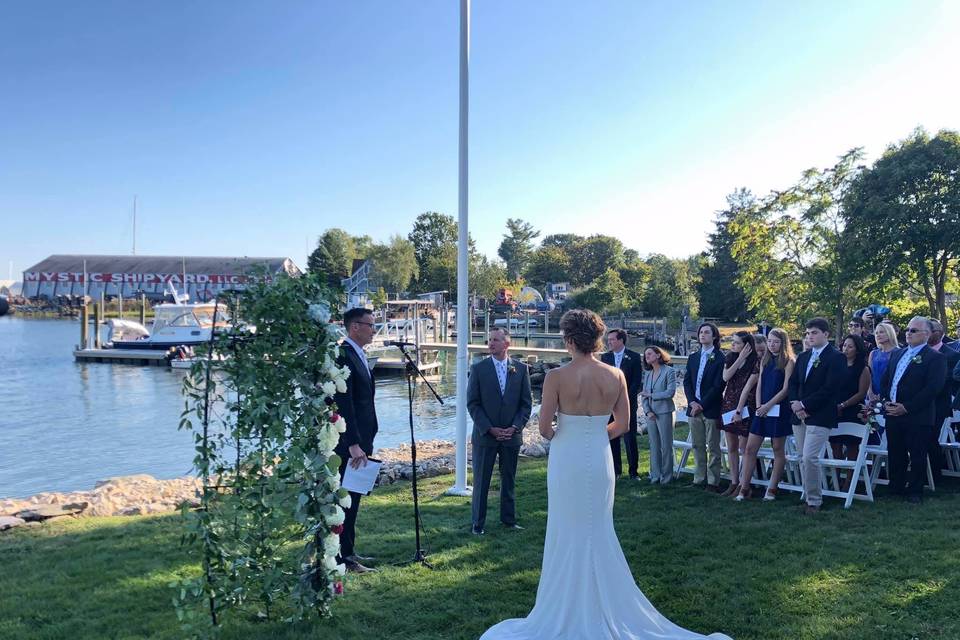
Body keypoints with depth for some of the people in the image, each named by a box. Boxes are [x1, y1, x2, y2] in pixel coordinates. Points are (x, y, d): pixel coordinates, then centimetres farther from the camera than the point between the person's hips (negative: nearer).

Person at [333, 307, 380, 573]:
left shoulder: (359, 356, 15)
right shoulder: (343, 356, -17)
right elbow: (343, 404, -22)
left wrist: (364, 441, 17)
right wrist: (354, 444, -24)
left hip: (358, 441, 10)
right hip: (347, 443, -10)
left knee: (353, 497, 16)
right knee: (345, 497, -3)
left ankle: (348, 551, 26)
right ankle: (343, 558, 5)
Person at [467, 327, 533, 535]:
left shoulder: (521, 369, 2)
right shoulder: (478, 368, -3)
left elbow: (526, 403, 3)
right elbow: (472, 403, -4)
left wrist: (515, 427, -8)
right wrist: (489, 429, -12)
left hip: (511, 435, 2)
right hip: (485, 435, -1)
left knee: (509, 480, 13)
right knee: (481, 480, 5)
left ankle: (509, 520, 26)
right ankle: (478, 523, 16)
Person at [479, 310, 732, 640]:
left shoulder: (556, 377, -15)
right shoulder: (616, 376, -4)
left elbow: (544, 428, -14)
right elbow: (622, 425, 1)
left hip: (566, 461, -3)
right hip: (600, 460, 4)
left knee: (568, 535, 9)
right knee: (600, 533, 17)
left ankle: (570, 613, 21)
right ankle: (605, 605, 28)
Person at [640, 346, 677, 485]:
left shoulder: (669, 371, -5)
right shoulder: (647, 374, 12)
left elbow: (671, 392, -14)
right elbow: (644, 395, 9)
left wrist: (651, 395, -11)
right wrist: (647, 411, -6)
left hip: (664, 413, -5)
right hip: (650, 414, 5)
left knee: (666, 446, 1)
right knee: (654, 446, 8)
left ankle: (666, 476, 10)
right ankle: (655, 475, 15)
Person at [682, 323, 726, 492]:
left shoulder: (720, 358, -6)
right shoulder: (693, 358, 13)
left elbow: (718, 385, -12)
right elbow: (687, 382, 10)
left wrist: (702, 404, -13)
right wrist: (692, 402, -6)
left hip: (711, 408, -6)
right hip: (694, 408, 6)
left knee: (713, 447, 1)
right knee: (697, 446, 10)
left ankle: (713, 482, 6)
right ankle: (699, 479, 17)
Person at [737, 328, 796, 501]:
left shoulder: (789, 361, -4)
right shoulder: (765, 360, 14)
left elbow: (786, 389, -10)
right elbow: (759, 385, 11)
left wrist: (768, 406, -14)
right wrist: (758, 406, -3)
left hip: (779, 409, -6)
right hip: (762, 410, 6)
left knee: (778, 449, 5)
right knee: (750, 448, 1)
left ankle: (772, 489, 12)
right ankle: (744, 488, 4)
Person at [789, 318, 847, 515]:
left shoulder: (836, 357, -6)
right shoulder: (803, 357, 16)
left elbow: (830, 389, -14)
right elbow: (793, 383, 15)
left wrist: (804, 404, -14)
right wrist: (795, 404, -3)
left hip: (819, 416, -7)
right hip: (800, 415, 7)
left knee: (809, 457, -14)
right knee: (803, 459, 8)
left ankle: (814, 502, -2)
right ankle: (808, 496, 17)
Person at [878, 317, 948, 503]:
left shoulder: (935, 358, -6)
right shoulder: (897, 354, 15)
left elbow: (932, 389, -15)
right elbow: (885, 381, 17)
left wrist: (906, 408, -18)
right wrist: (886, 402, 0)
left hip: (917, 417, -6)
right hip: (893, 415, 6)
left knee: (917, 456, 4)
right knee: (895, 453, 13)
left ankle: (915, 492, 16)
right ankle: (896, 487, 25)